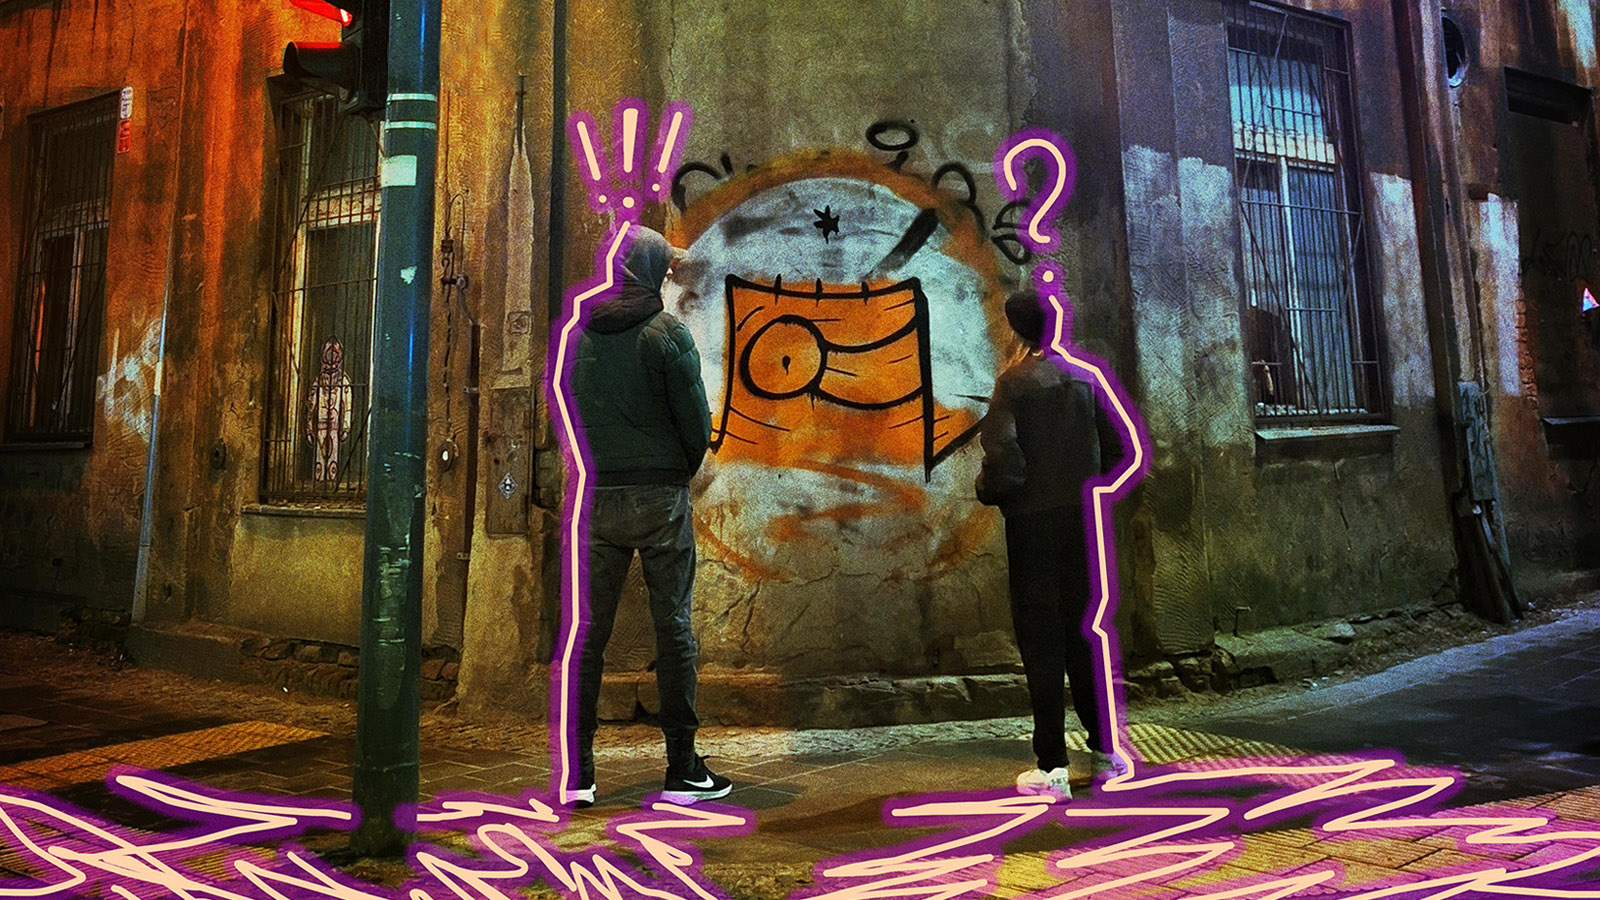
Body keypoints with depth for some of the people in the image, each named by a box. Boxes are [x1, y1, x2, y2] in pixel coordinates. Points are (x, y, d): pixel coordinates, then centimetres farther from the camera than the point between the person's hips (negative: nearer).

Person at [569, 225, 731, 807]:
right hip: (660, 496, -4)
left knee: (590, 632, 8)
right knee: (673, 629, 2)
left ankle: (578, 775, 12)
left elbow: (574, 414, 9)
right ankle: (682, 770, 9)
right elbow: (697, 421, -7)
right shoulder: (667, 333, -6)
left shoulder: (582, 336, 8)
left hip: (600, 497, 4)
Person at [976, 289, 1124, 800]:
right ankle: (1105, 747, 24)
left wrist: (989, 491, 0)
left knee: (1040, 637, 0)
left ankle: (1052, 768, 4)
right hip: (1081, 515, 5)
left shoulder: (1014, 381, -10)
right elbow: (1115, 445, 8)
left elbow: (1003, 456, -19)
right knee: (1081, 628, 16)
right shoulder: (1083, 375, 6)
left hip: (1033, 518, -5)